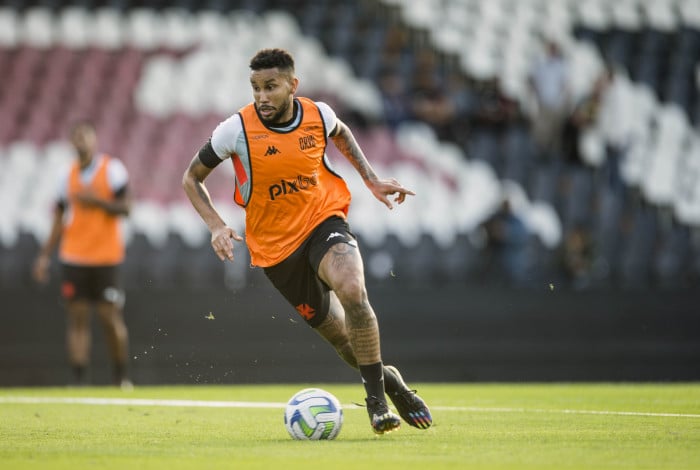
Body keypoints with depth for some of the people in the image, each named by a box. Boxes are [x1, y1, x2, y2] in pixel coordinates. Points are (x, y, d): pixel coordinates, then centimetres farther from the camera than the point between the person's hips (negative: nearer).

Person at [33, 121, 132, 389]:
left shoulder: (112, 169, -1)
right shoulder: (69, 175, 11)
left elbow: (125, 207, -7)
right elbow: (60, 219, 16)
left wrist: (96, 200, -20)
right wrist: (45, 255, 11)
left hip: (106, 257, -3)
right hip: (73, 258, 4)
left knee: (111, 316, -5)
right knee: (77, 317, -1)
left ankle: (121, 377, 8)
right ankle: (79, 379, -2)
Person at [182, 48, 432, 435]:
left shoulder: (319, 114, -7)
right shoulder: (237, 129, -15)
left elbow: (340, 134, 20)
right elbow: (191, 178, -2)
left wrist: (372, 181, 13)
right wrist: (216, 226, -16)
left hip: (323, 220, 0)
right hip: (276, 244, 0)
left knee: (352, 291, -30)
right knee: (333, 329, 4)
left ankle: (377, 395, -18)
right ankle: (387, 379, 34)